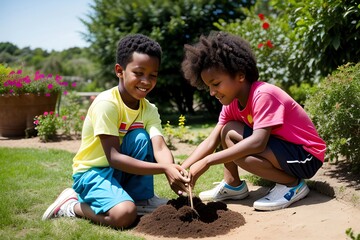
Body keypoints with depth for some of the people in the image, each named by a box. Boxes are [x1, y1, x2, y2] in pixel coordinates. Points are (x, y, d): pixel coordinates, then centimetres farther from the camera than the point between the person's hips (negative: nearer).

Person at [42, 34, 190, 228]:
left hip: (123, 171, 6)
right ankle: (72, 204, -2)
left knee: (140, 137, -22)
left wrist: (172, 168, -45)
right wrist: (164, 168, -37)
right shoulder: (106, 103, -23)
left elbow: (160, 148, -21)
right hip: (92, 171, -5)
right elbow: (113, 157, -29)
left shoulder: (150, 110, -4)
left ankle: (142, 199, -5)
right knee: (124, 214, -30)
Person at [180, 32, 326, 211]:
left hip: (306, 156, -8)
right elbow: (211, 142, -3)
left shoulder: (263, 95, -25)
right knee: (228, 131, -4)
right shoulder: (232, 103, 1)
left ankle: (292, 184, -9)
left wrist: (208, 161, -36)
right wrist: (182, 169, -16)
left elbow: (258, 142, -36)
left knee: (240, 153, -28)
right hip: (280, 145, 8)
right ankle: (233, 185, 7)